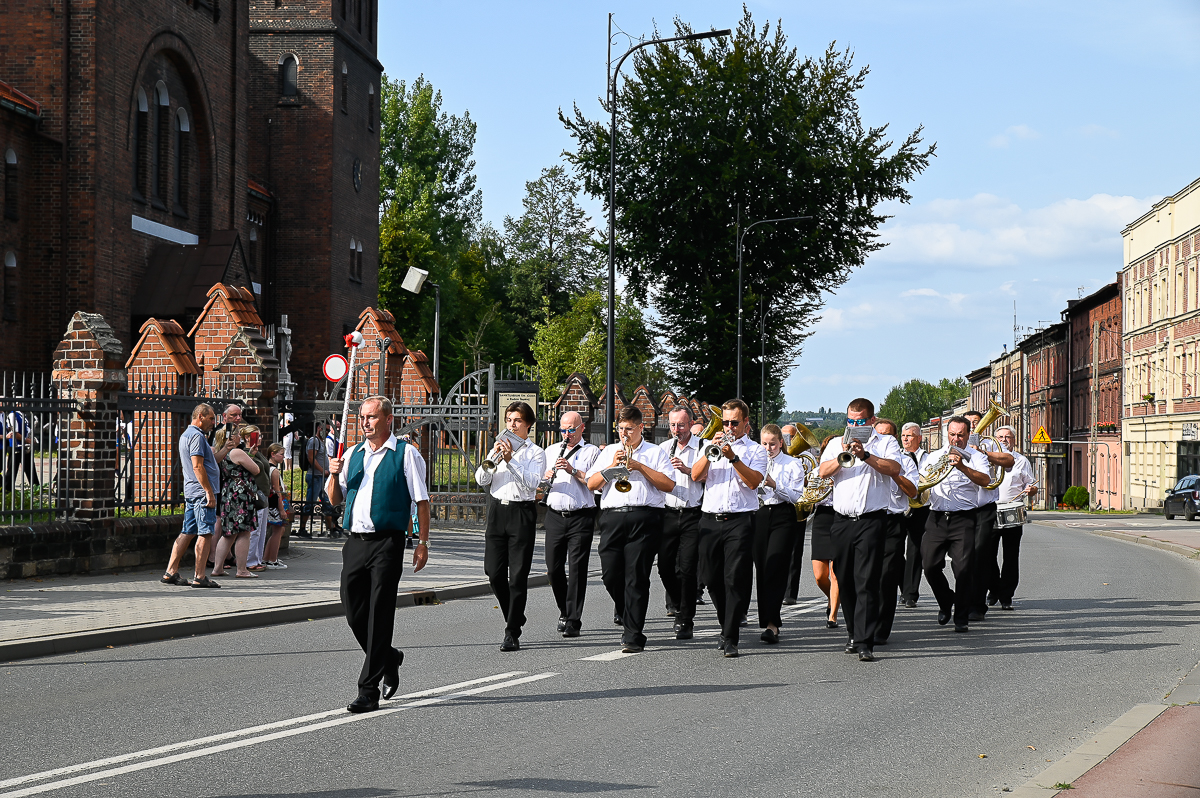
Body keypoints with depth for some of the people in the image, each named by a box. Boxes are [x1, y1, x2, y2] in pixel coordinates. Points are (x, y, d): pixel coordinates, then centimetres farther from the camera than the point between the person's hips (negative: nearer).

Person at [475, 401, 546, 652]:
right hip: (497, 510, 4)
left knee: (518, 575, -6)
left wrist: (510, 460, -19)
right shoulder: (499, 448, 16)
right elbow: (481, 480, 6)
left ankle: (512, 633, -5)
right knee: (494, 572, 1)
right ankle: (515, 617, 23)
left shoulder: (535, 453, 3)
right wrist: (493, 457, -9)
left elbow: (532, 482, -13)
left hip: (521, 512, -4)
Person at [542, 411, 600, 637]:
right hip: (555, 515, 4)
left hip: (581, 517, -4)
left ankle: (573, 621, -6)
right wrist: (545, 477, -3)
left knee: (577, 568, -8)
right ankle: (565, 611, 24)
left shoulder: (591, 452, 4)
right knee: (554, 568, 3)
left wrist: (573, 470, -17)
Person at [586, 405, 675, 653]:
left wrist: (639, 466, -6)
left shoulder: (655, 452, 11)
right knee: (610, 574, -1)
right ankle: (626, 612, 27)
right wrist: (612, 465, -3)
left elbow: (669, 485, -2)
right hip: (612, 517, 3)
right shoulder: (609, 452, 21)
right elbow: (591, 484, 11)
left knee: (636, 577, -6)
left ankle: (633, 634, -5)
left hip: (644, 518, -3)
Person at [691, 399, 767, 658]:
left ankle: (730, 638, -9)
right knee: (711, 577, 5)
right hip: (710, 520, 4)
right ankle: (726, 625, 25)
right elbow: (696, 475, 3)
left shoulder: (756, 450, 9)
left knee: (736, 579, -10)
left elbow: (754, 481, -8)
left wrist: (733, 457, -17)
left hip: (740, 521, -4)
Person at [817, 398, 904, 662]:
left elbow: (894, 469, -12)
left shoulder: (886, 442, 7)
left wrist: (865, 455, -22)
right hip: (842, 520, 4)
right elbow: (823, 471, 0)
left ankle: (865, 643, -13)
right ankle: (853, 633, 24)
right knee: (845, 580, 8)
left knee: (867, 581, -10)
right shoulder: (837, 443, 16)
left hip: (872, 520, -4)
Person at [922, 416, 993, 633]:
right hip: (937, 517, 3)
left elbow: (985, 480, -14)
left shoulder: (975, 457, 5)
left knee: (963, 569, -10)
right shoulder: (934, 456, 17)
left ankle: (961, 619, 0)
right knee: (930, 566, -4)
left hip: (963, 519, -3)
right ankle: (945, 601, 24)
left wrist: (962, 467, -28)